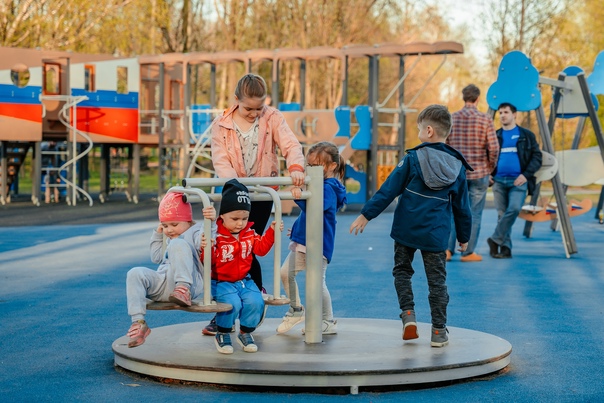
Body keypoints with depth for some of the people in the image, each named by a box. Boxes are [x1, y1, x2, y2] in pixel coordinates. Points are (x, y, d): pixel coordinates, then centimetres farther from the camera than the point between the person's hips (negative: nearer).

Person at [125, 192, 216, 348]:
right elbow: (156, 257, 43)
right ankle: (138, 322, -22)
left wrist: (211, 220, -33)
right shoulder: (170, 239, 37)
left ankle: (184, 290, -40)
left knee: (177, 243, -29)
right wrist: (158, 233, 37)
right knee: (135, 274, -18)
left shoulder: (195, 231, 9)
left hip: (189, 283, -8)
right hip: (163, 285, 8)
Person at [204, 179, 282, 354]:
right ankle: (222, 335, -1)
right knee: (232, 303, -30)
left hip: (244, 280, 5)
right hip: (221, 281, -5)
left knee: (255, 301, -21)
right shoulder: (216, 235, -15)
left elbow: (261, 248, 16)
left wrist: (271, 231, 8)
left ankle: (245, 333, 7)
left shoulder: (249, 233, 4)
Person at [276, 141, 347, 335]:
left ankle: (329, 323, 10)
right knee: (285, 272, 7)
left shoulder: (328, 188, -16)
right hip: (302, 241, 9)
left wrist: (300, 197, -49)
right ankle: (296, 310, 22)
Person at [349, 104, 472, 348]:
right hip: (436, 235, 2)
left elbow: (389, 190, -7)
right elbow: (461, 207, 9)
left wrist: (366, 215, -2)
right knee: (437, 280, 8)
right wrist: (464, 237, 21)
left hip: (406, 229, -1)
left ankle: (408, 314, 2)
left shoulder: (413, 158, -6)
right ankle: (439, 332, 11)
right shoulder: (457, 166, 3)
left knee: (402, 270, 18)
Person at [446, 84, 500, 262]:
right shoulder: (486, 120, -9)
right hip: (479, 173, -3)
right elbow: (494, 149, -10)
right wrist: (490, 168, 6)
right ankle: (468, 252, 9)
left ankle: (448, 248, 5)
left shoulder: (451, 118, -1)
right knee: (474, 213, 6)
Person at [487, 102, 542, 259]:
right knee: (502, 214, 1)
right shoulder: (495, 136, 15)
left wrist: (526, 174, -9)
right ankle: (505, 247, 7)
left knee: (514, 209, -22)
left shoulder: (526, 135, 8)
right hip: (499, 181, 3)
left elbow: (537, 157, 4)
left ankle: (495, 239, -11)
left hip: (518, 181, -3)